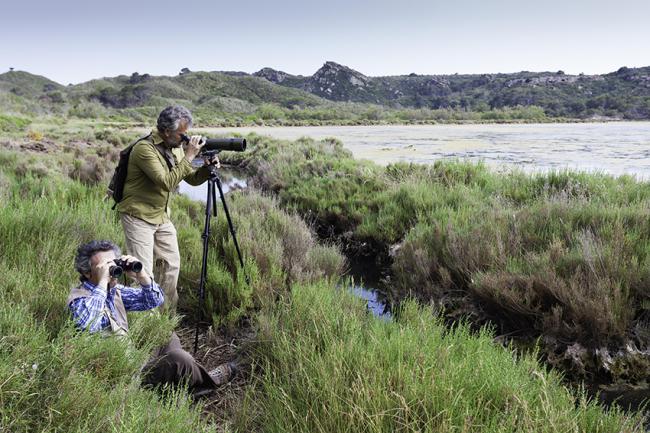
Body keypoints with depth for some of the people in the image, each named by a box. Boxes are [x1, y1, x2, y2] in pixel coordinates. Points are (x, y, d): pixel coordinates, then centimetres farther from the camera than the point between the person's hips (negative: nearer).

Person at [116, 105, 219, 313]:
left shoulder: (175, 148, 3)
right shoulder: (145, 149, -22)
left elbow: (192, 179, 8)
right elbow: (167, 183, -29)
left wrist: (207, 168, -12)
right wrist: (188, 156, -27)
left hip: (161, 216, 8)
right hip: (138, 216, -8)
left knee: (172, 264, 12)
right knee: (143, 272, -7)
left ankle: (167, 315, 28)